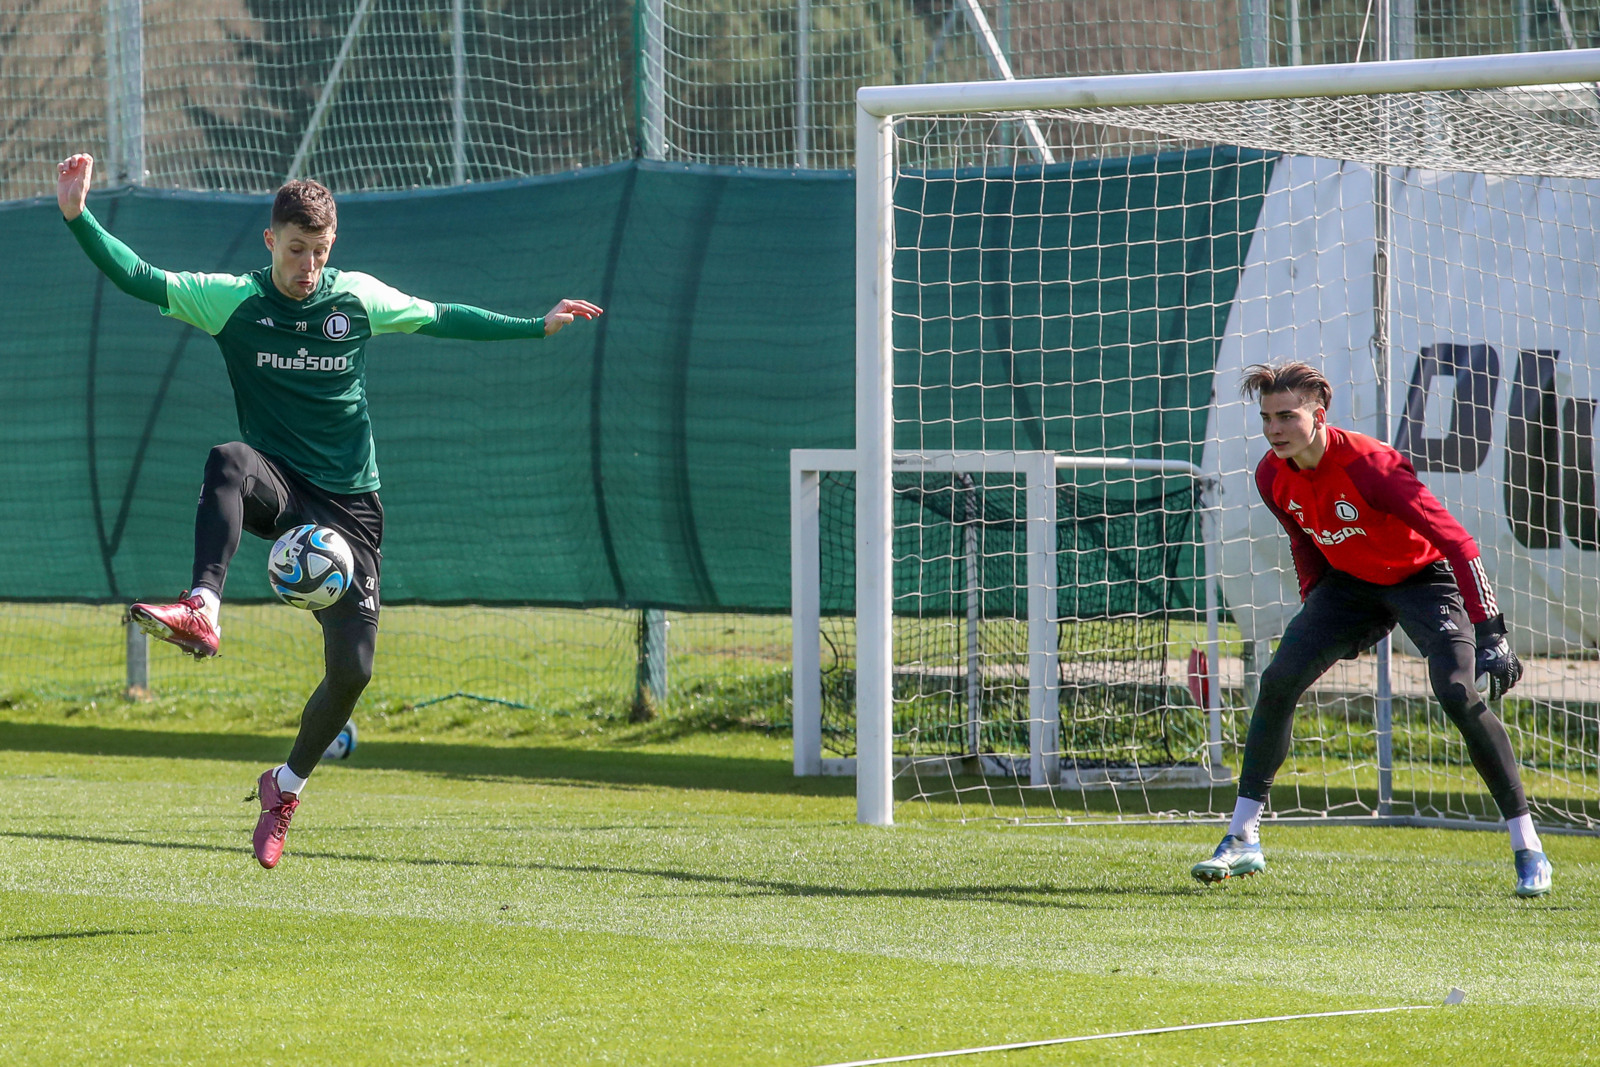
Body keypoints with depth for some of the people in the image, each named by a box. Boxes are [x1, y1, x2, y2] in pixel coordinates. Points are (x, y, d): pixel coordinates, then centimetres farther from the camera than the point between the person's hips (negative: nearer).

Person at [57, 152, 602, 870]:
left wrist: (537, 327, 17)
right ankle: (202, 612, -55)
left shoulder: (360, 298, 4)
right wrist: (78, 217, -22)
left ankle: (287, 787, 22)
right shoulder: (231, 300, -2)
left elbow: (441, 319, 17)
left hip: (348, 507, 2)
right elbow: (137, 279, -8)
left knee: (351, 669, -6)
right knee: (229, 459, -39)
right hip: (274, 491, -2)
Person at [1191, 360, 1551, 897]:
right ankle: (1243, 840, 0)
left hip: (1423, 576, -6)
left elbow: (1456, 541, -33)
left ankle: (1528, 850, -15)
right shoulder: (1273, 477, -12)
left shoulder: (1369, 465, -32)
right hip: (1350, 581, 6)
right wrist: (1318, 618, 13)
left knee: (1459, 694, -24)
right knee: (1278, 680, -8)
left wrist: (1490, 634, -38)